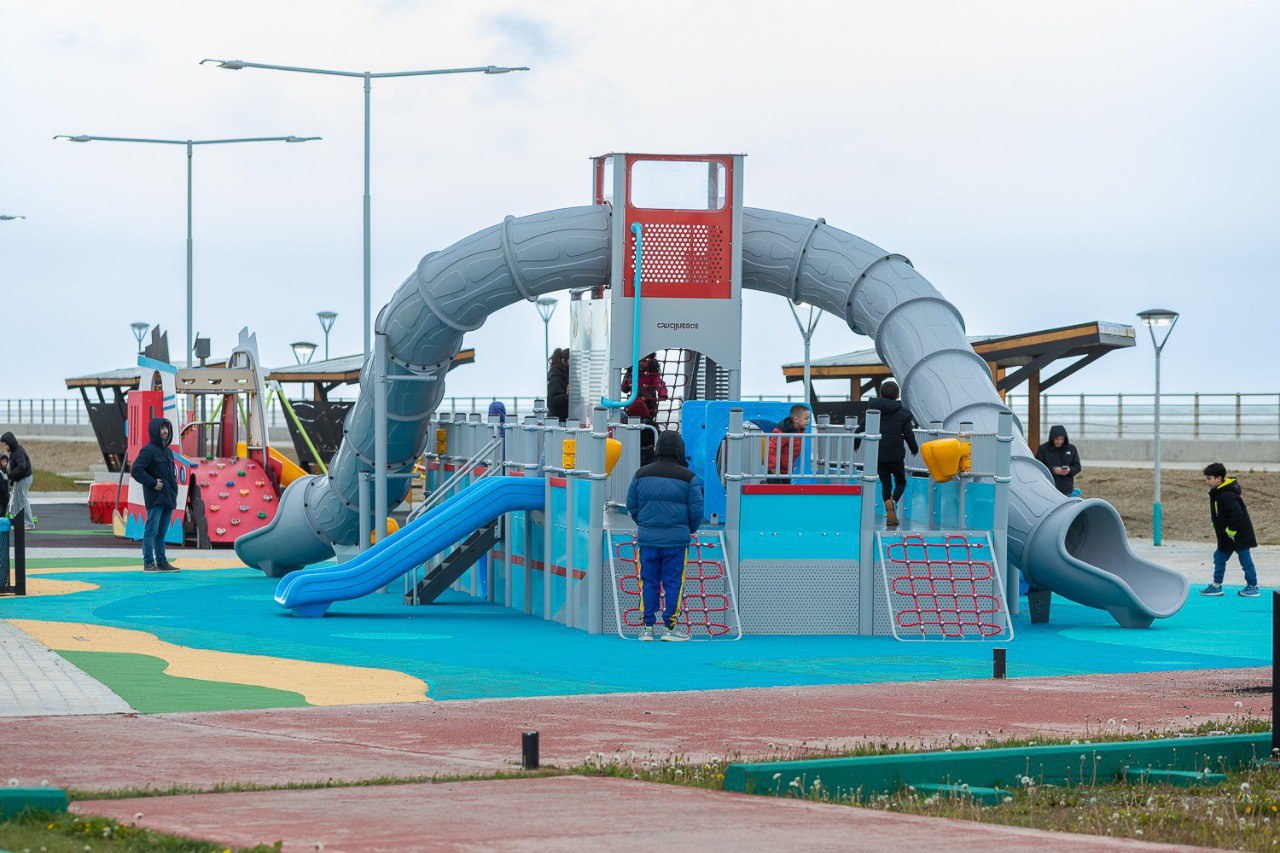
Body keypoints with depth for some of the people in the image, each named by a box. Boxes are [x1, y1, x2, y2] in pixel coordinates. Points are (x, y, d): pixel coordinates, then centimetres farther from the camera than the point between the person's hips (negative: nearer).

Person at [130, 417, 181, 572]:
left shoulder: (168, 451, 18)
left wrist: (174, 488, 11)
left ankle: (162, 562, 16)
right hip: (155, 499, -8)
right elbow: (135, 469, -17)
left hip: (168, 499, 8)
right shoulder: (149, 450, -8)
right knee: (151, 530, -7)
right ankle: (148, 563, -7)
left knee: (162, 532, 12)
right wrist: (153, 483, -17)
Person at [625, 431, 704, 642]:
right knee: (673, 582, 3)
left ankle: (648, 627, 8)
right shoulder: (688, 477, -5)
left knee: (649, 582, 8)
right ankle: (670, 627, 3)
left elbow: (631, 505, 9)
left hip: (647, 538, 2)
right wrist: (691, 529, 17)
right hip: (676, 539, -2)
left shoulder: (642, 474, 3)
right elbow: (696, 508, -2)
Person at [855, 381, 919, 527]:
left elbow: (861, 428, -2)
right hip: (896, 455, -2)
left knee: (885, 483, 14)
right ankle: (892, 502, -19)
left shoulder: (872, 409, 0)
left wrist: (855, 444, 14)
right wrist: (914, 449, 15)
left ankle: (890, 515, 6)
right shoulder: (903, 412, -4)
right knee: (900, 482, 14)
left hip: (877, 454, 2)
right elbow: (909, 434, -2)